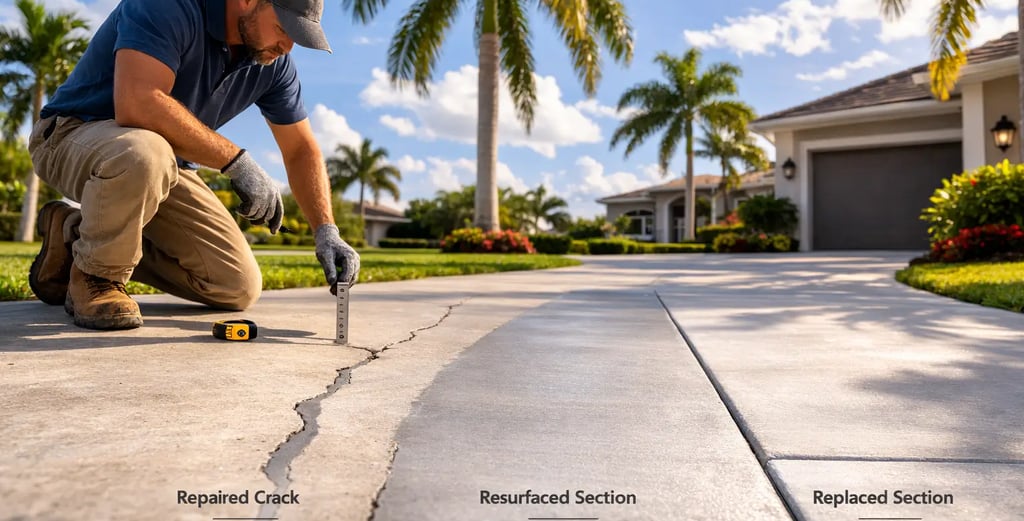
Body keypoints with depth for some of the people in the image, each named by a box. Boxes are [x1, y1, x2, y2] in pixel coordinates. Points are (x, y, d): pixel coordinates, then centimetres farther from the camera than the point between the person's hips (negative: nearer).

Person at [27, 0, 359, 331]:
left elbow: (302, 150, -1)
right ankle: (94, 275, -12)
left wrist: (326, 231, -13)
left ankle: (74, 234, 10)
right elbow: (137, 104, -38)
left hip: (161, 164, 7)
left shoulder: (273, 61, -4)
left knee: (239, 288, -2)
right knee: (144, 153, -43)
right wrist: (237, 161, -31)